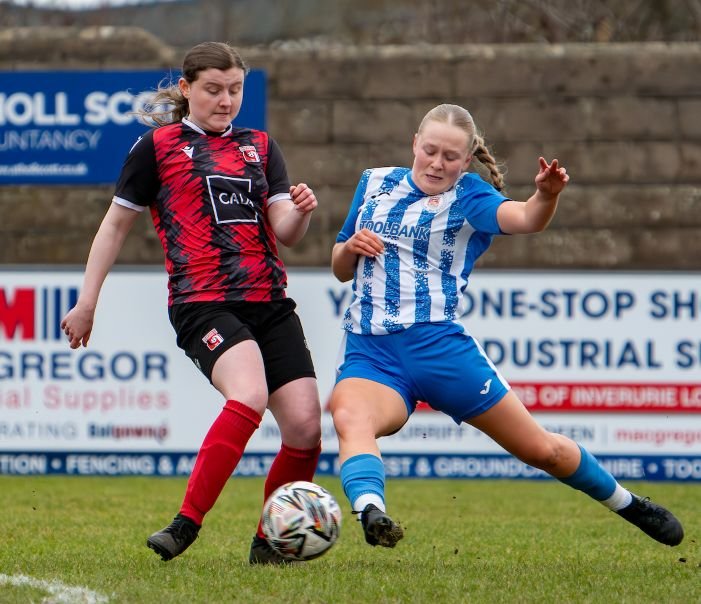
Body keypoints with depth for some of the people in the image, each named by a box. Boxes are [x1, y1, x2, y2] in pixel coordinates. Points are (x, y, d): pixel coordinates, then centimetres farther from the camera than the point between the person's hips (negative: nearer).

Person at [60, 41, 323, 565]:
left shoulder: (260, 147, 19)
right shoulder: (158, 146, 8)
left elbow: (284, 233, 9)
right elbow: (116, 225, 13)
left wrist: (300, 212, -14)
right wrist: (87, 302, 12)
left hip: (270, 302, 5)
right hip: (202, 302, -5)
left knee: (305, 423, -7)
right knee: (249, 396, -31)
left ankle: (270, 542, 13)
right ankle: (185, 526, -28)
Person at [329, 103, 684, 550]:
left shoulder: (467, 196, 3)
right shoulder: (375, 183, 14)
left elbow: (524, 218, -19)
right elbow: (341, 271, 22)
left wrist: (547, 195, -42)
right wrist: (350, 247, -2)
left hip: (439, 344, -2)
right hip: (369, 351, 2)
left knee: (539, 448, 6)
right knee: (350, 417, -34)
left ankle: (627, 504, 29)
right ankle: (371, 514, -56)